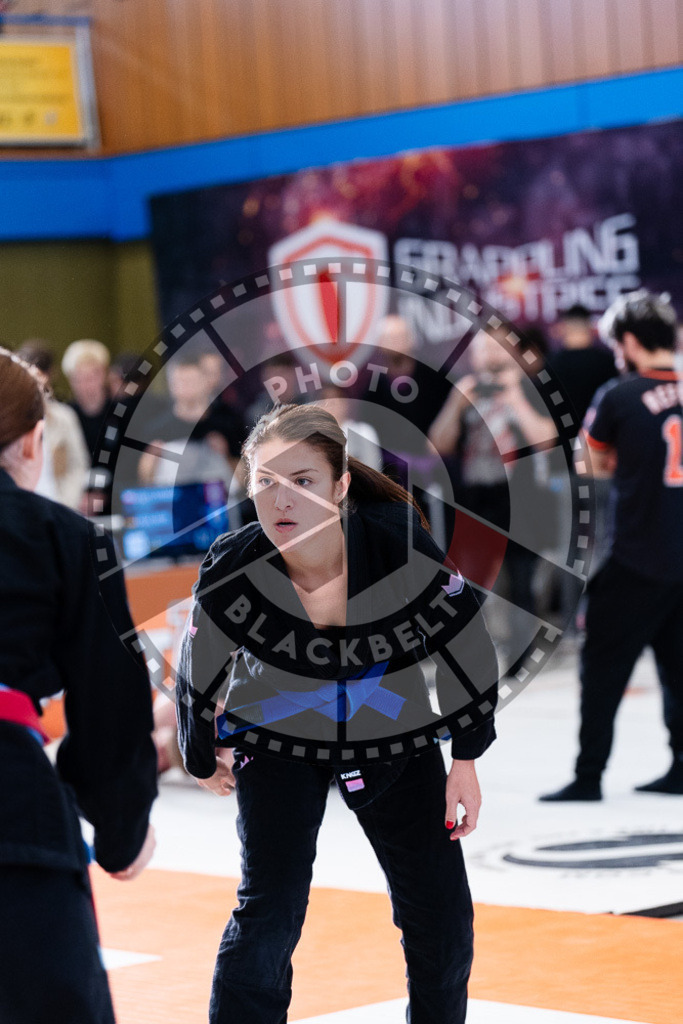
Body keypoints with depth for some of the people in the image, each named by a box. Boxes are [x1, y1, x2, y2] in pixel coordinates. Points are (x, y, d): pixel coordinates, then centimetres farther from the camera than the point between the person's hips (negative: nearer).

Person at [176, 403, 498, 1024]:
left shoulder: (398, 541, -28)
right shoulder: (231, 571, -27)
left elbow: (467, 646, -11)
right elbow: (196, 677, -6)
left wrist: (466, 758, -5)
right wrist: (202, 760, 10)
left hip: (391, 726, 1)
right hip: (277, 732, -1)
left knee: (442, 919, 5)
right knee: (269, 911, -13)